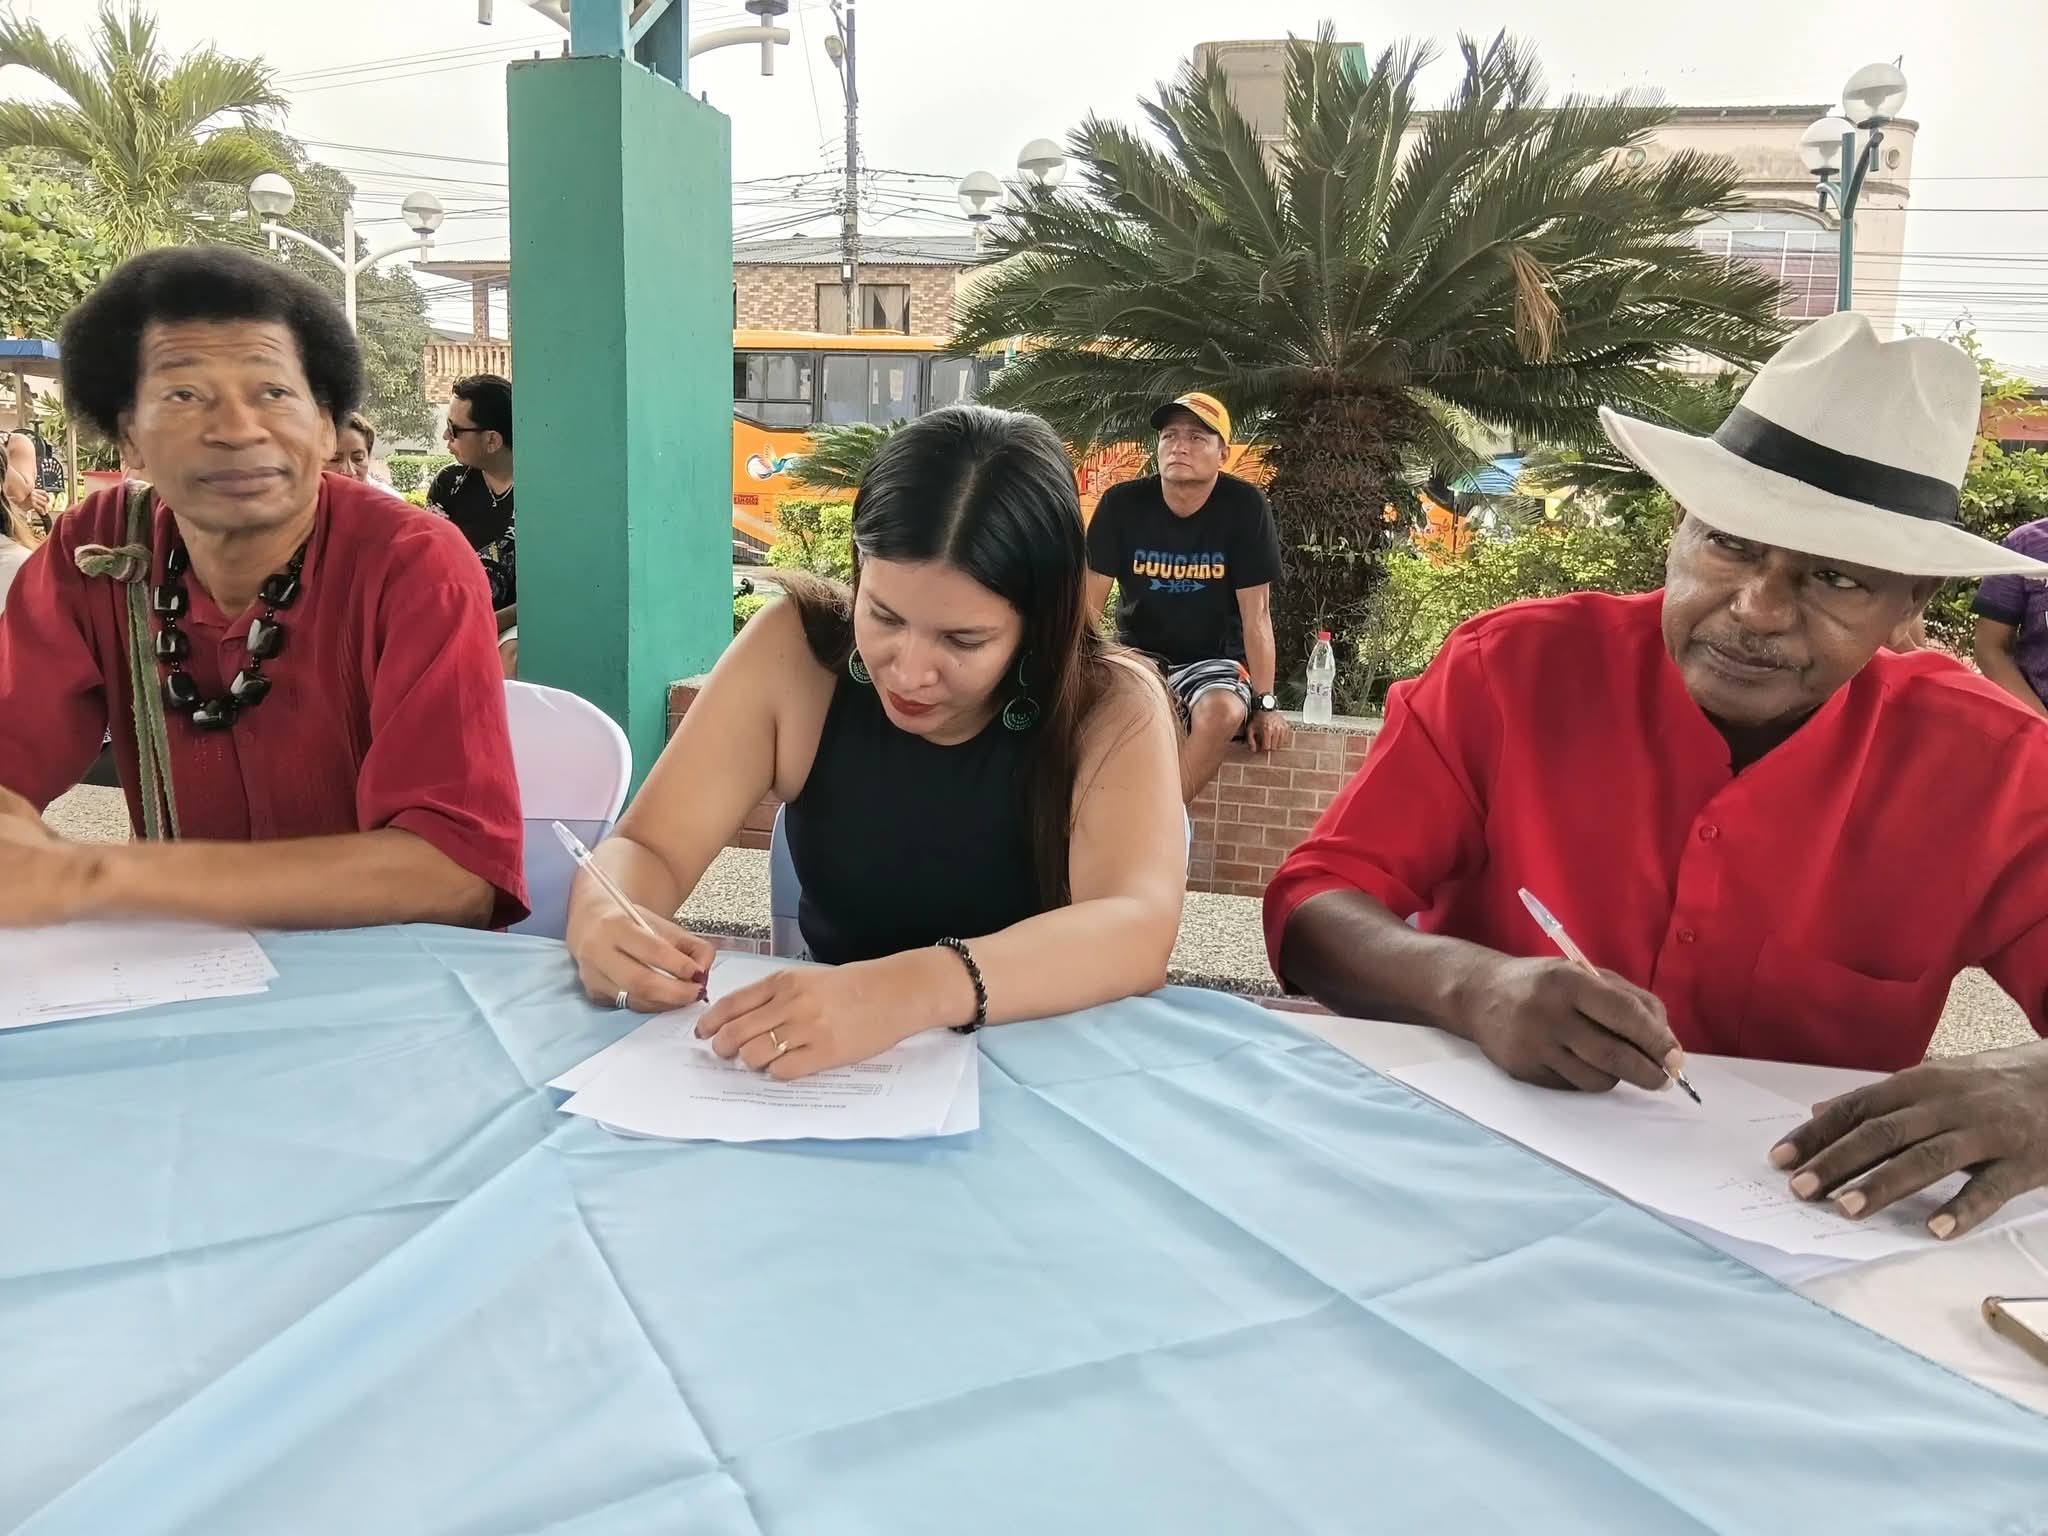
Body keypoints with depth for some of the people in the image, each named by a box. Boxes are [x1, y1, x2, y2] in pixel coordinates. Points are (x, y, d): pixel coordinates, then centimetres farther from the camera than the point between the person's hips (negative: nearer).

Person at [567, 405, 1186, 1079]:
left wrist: (913, 990, -42)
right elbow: (649, 848, -8)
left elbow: (1136, 929, -27)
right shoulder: (795, 650, -9)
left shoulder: (1111, 709, -13)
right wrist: (606, 922, -29)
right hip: (829, 1083, 2)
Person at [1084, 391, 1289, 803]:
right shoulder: (1122, 503, -7)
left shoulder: (1245, 507, -11)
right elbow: (1089, 603, -6)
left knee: (1222, 711, -35)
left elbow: (1256, 612, -10)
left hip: (1214, 659, -1)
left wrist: (1265, 702, -14)